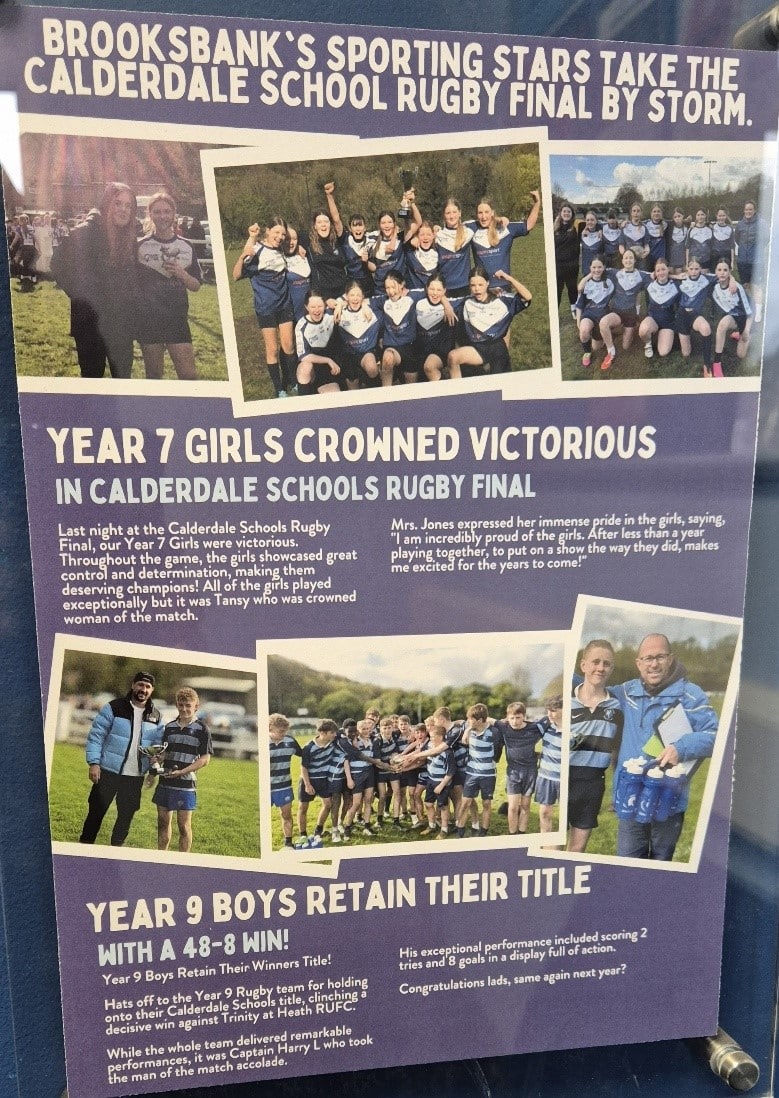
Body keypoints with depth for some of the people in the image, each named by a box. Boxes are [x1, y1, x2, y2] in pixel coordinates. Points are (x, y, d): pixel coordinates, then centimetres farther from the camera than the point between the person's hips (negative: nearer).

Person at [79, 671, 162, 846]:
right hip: (108, 772, -3)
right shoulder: (114, 708, -7)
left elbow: (157, 744, 11)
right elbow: (96, 736, -7)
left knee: (126, 815, 11)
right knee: (97, 811, 4)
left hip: (135, 776, 4)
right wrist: (93, 763, -14)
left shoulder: (155, 716, 5)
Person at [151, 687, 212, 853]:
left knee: (184, 825, 1)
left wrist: (181, 772, -17)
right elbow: (165, 752, 18)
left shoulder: (201, 729, -5)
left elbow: (205, 759, -8)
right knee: (163, 822, 13)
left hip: (185, 783, -5)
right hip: (165, 781, 5)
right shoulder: (169, 727, 10)